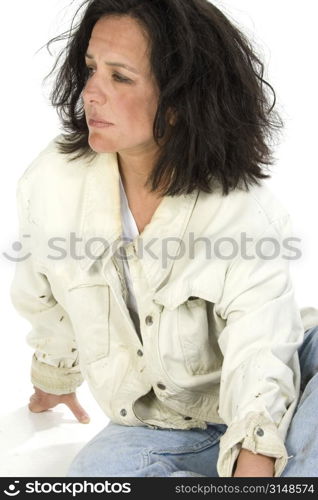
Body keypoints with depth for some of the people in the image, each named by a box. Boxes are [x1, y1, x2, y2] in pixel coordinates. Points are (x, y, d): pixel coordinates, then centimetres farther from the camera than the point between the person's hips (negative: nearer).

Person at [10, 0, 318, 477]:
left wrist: (254, 460, -47)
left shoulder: (247, 214, -23)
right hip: (156, 427, 3)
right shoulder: (51, 181, -14)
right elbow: (47, 300, 6)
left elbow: (260, 354, -29)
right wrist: (56, 377, 23)